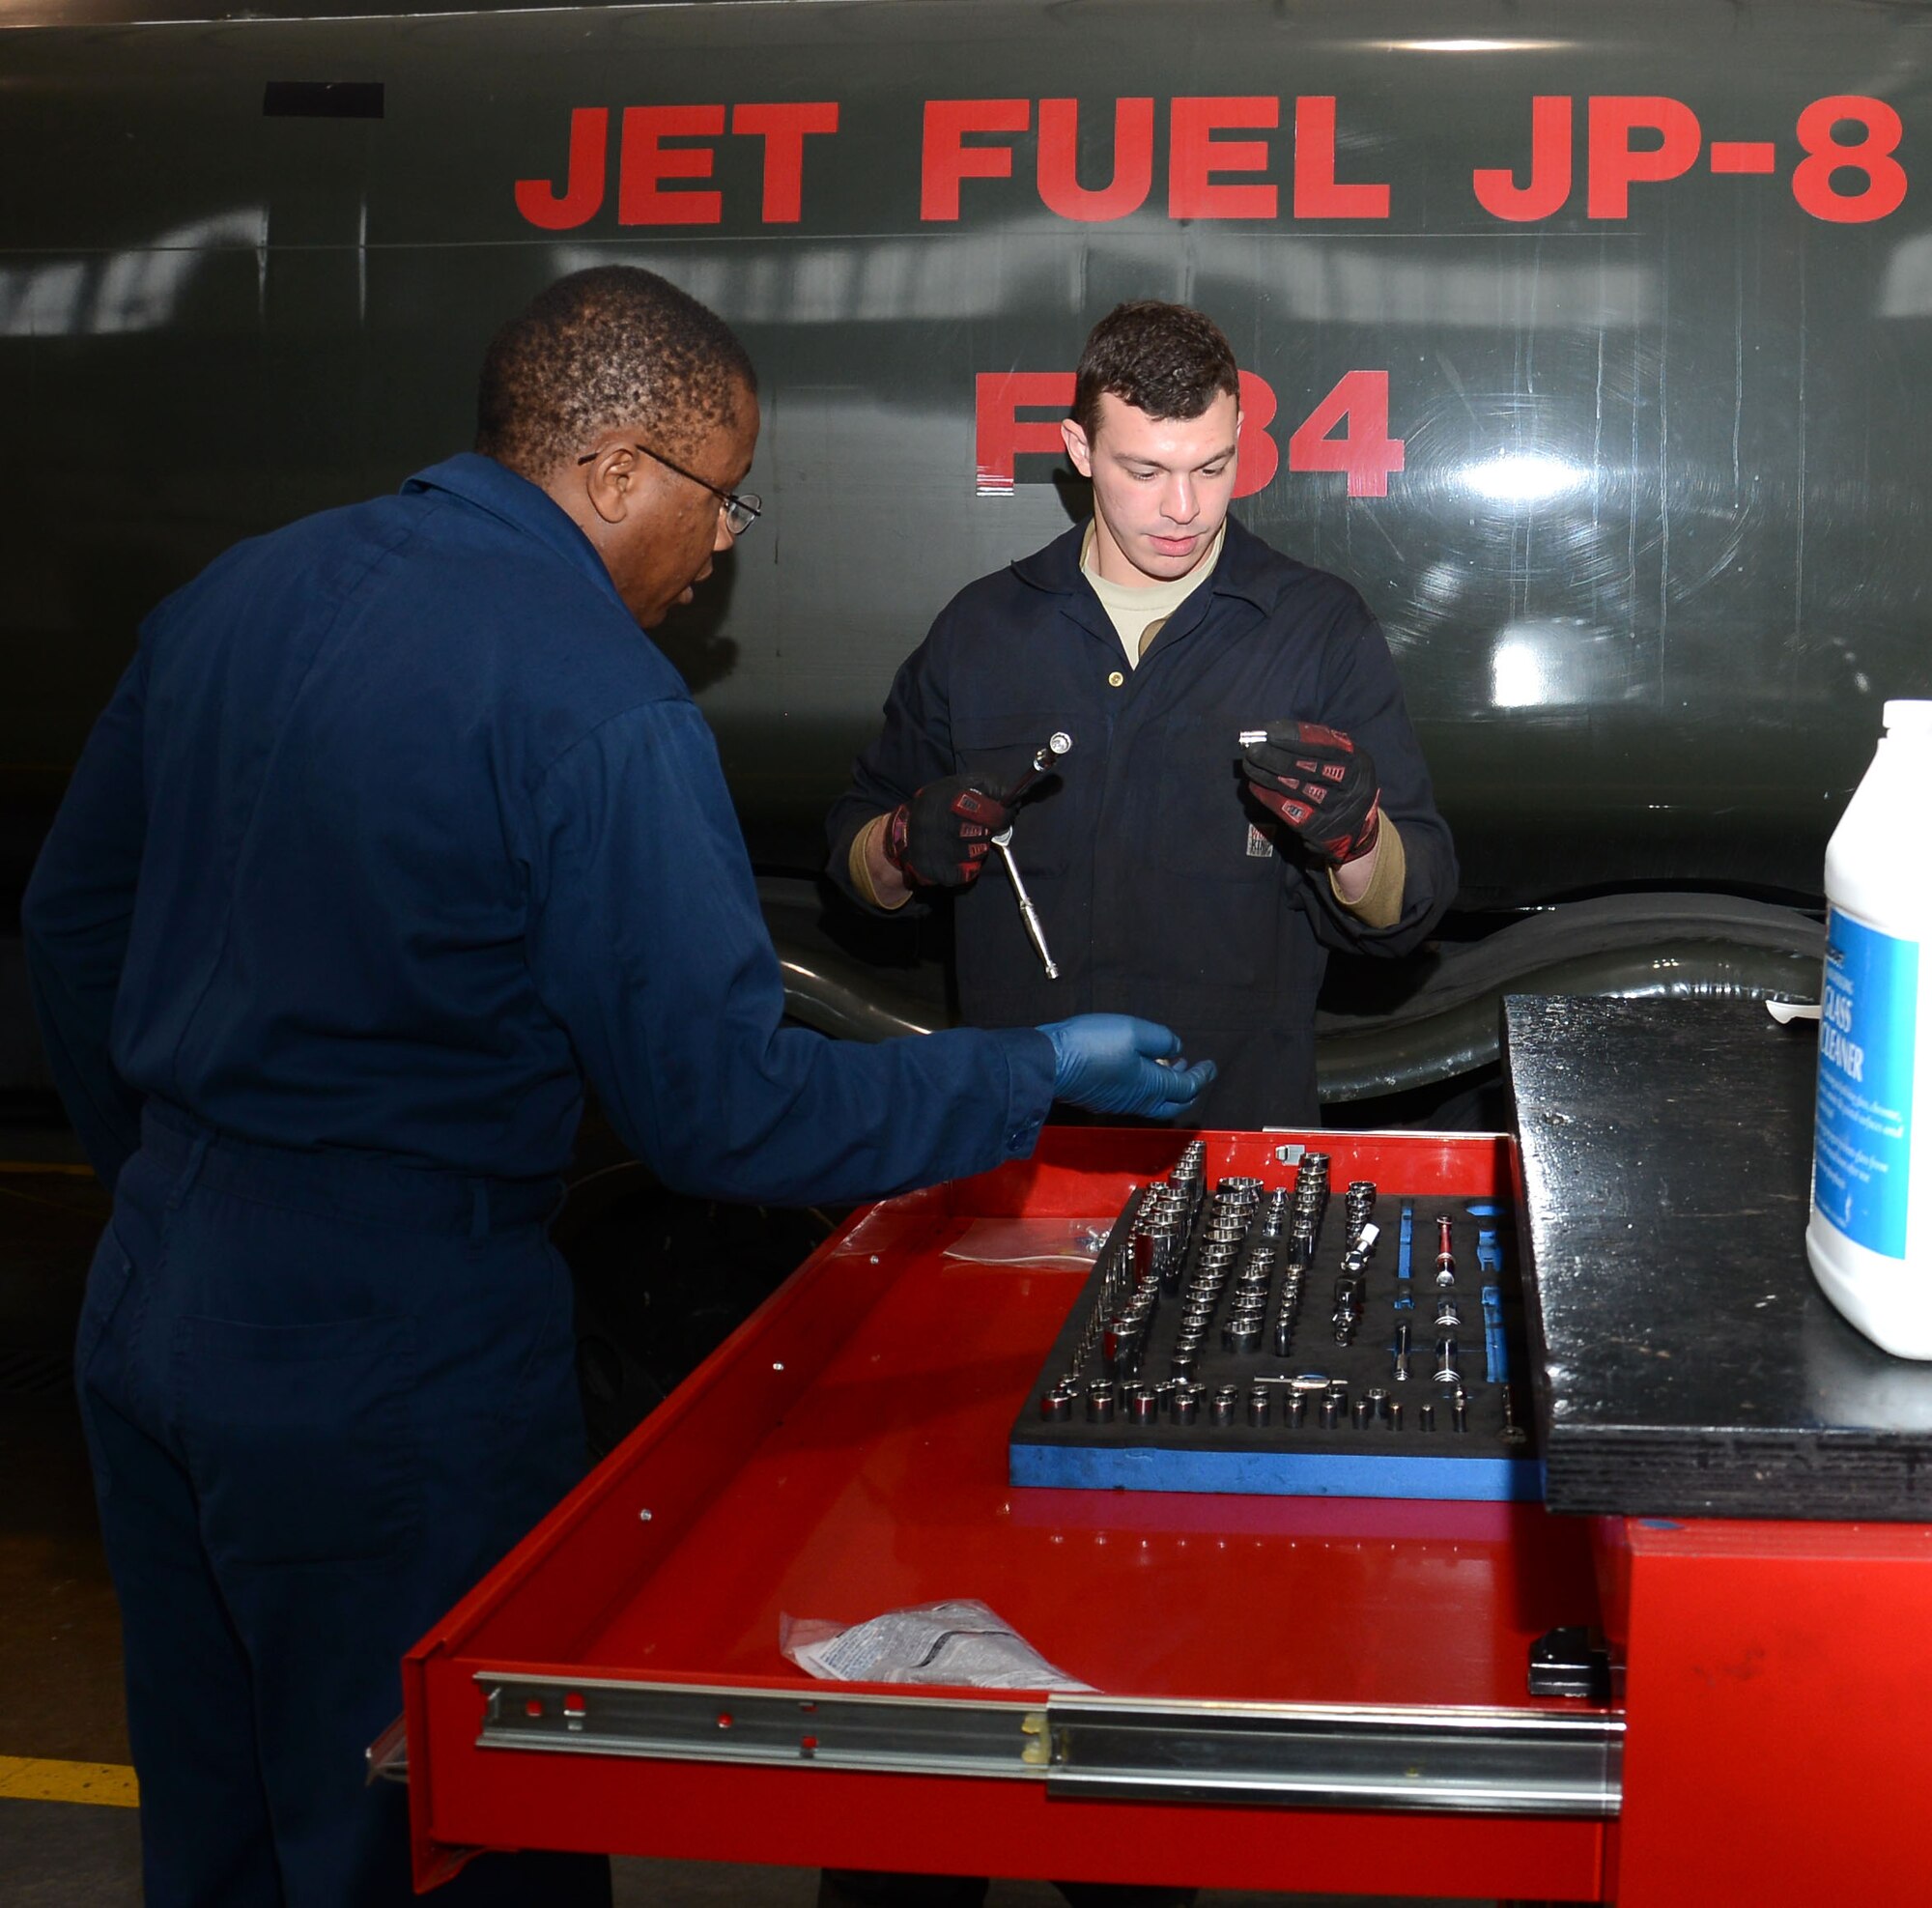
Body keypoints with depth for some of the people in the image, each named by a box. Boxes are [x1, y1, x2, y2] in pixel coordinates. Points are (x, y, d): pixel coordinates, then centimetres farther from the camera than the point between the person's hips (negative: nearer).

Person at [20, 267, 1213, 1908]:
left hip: (150, 1297, 8)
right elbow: (726, 1111, -19)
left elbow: (75, 923, 14)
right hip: (391, 1355, -8)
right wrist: (1039, 1079, -7)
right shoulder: (600, 708, -18)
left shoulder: (233, 595, 6)